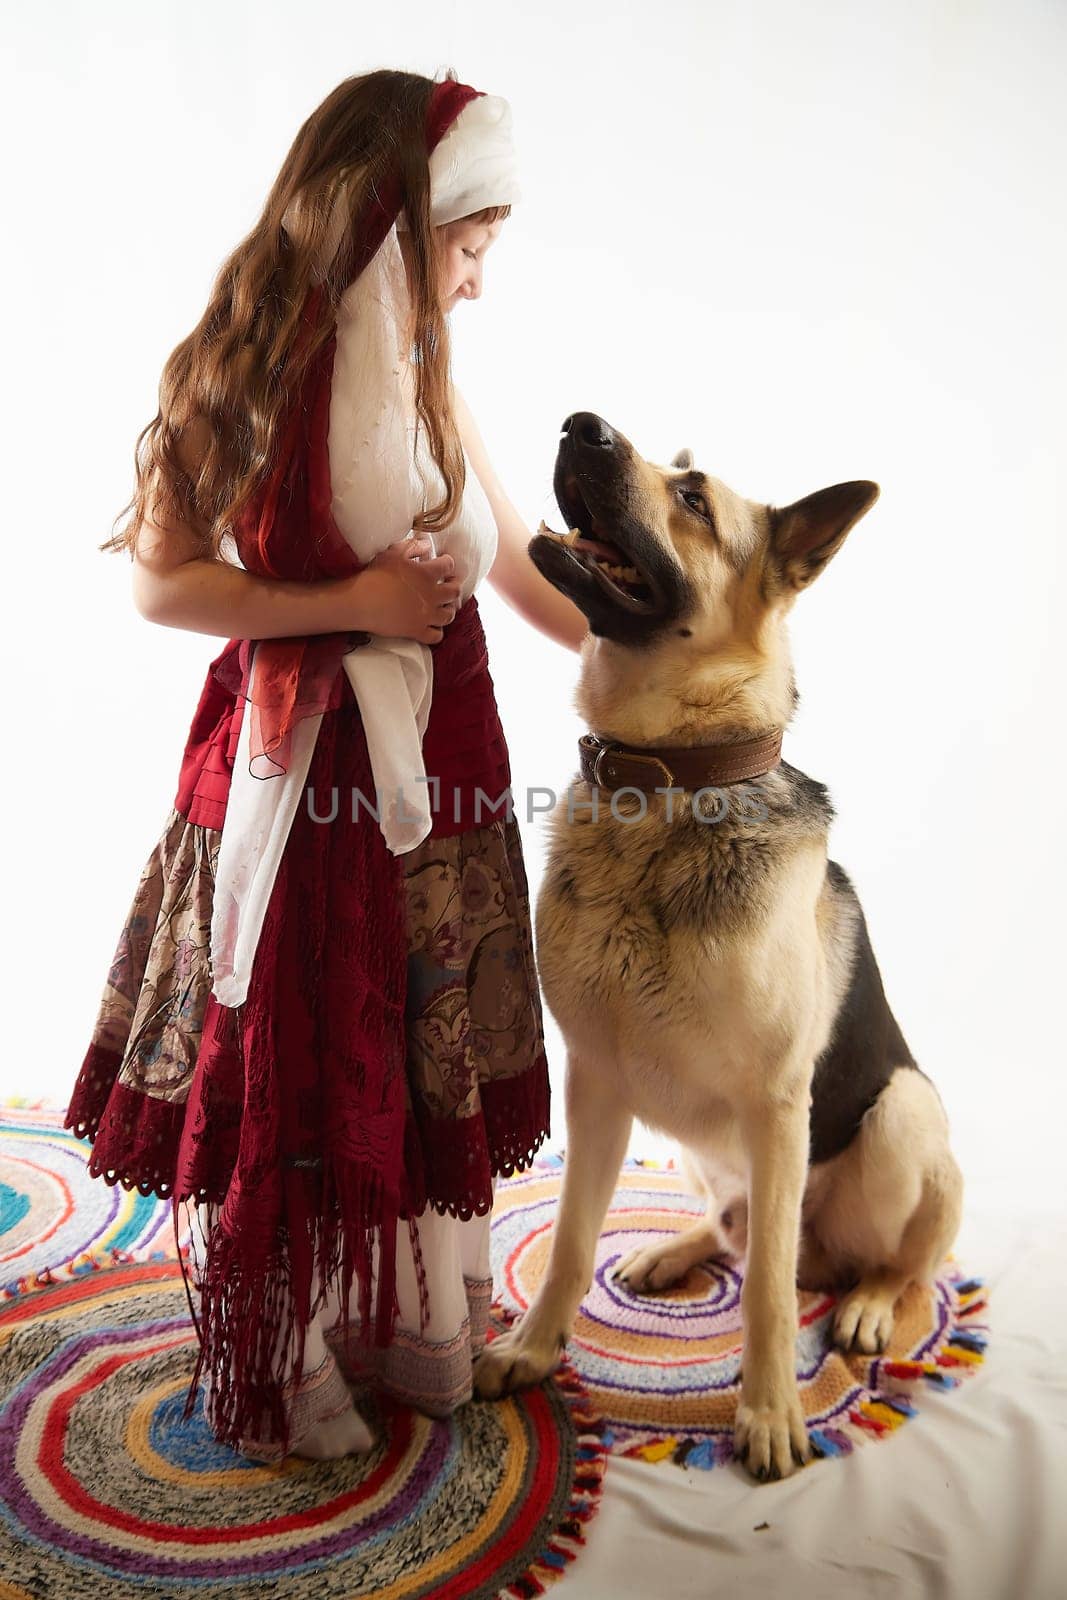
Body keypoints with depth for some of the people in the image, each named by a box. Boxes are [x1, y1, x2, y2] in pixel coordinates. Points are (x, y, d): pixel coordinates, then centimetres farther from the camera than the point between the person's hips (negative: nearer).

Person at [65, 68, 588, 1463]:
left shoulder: (428, 383, 9)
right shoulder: (241, 371, -7)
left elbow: (521, 569, 14)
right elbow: (161, 579, -10)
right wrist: (347, 604, -17)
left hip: (436, 760, 6)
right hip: (290, 769, -5)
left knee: (423, 1060, 13)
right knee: (286, 1069, 6)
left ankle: (413, 1326, 34)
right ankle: (280, 1362, 27)